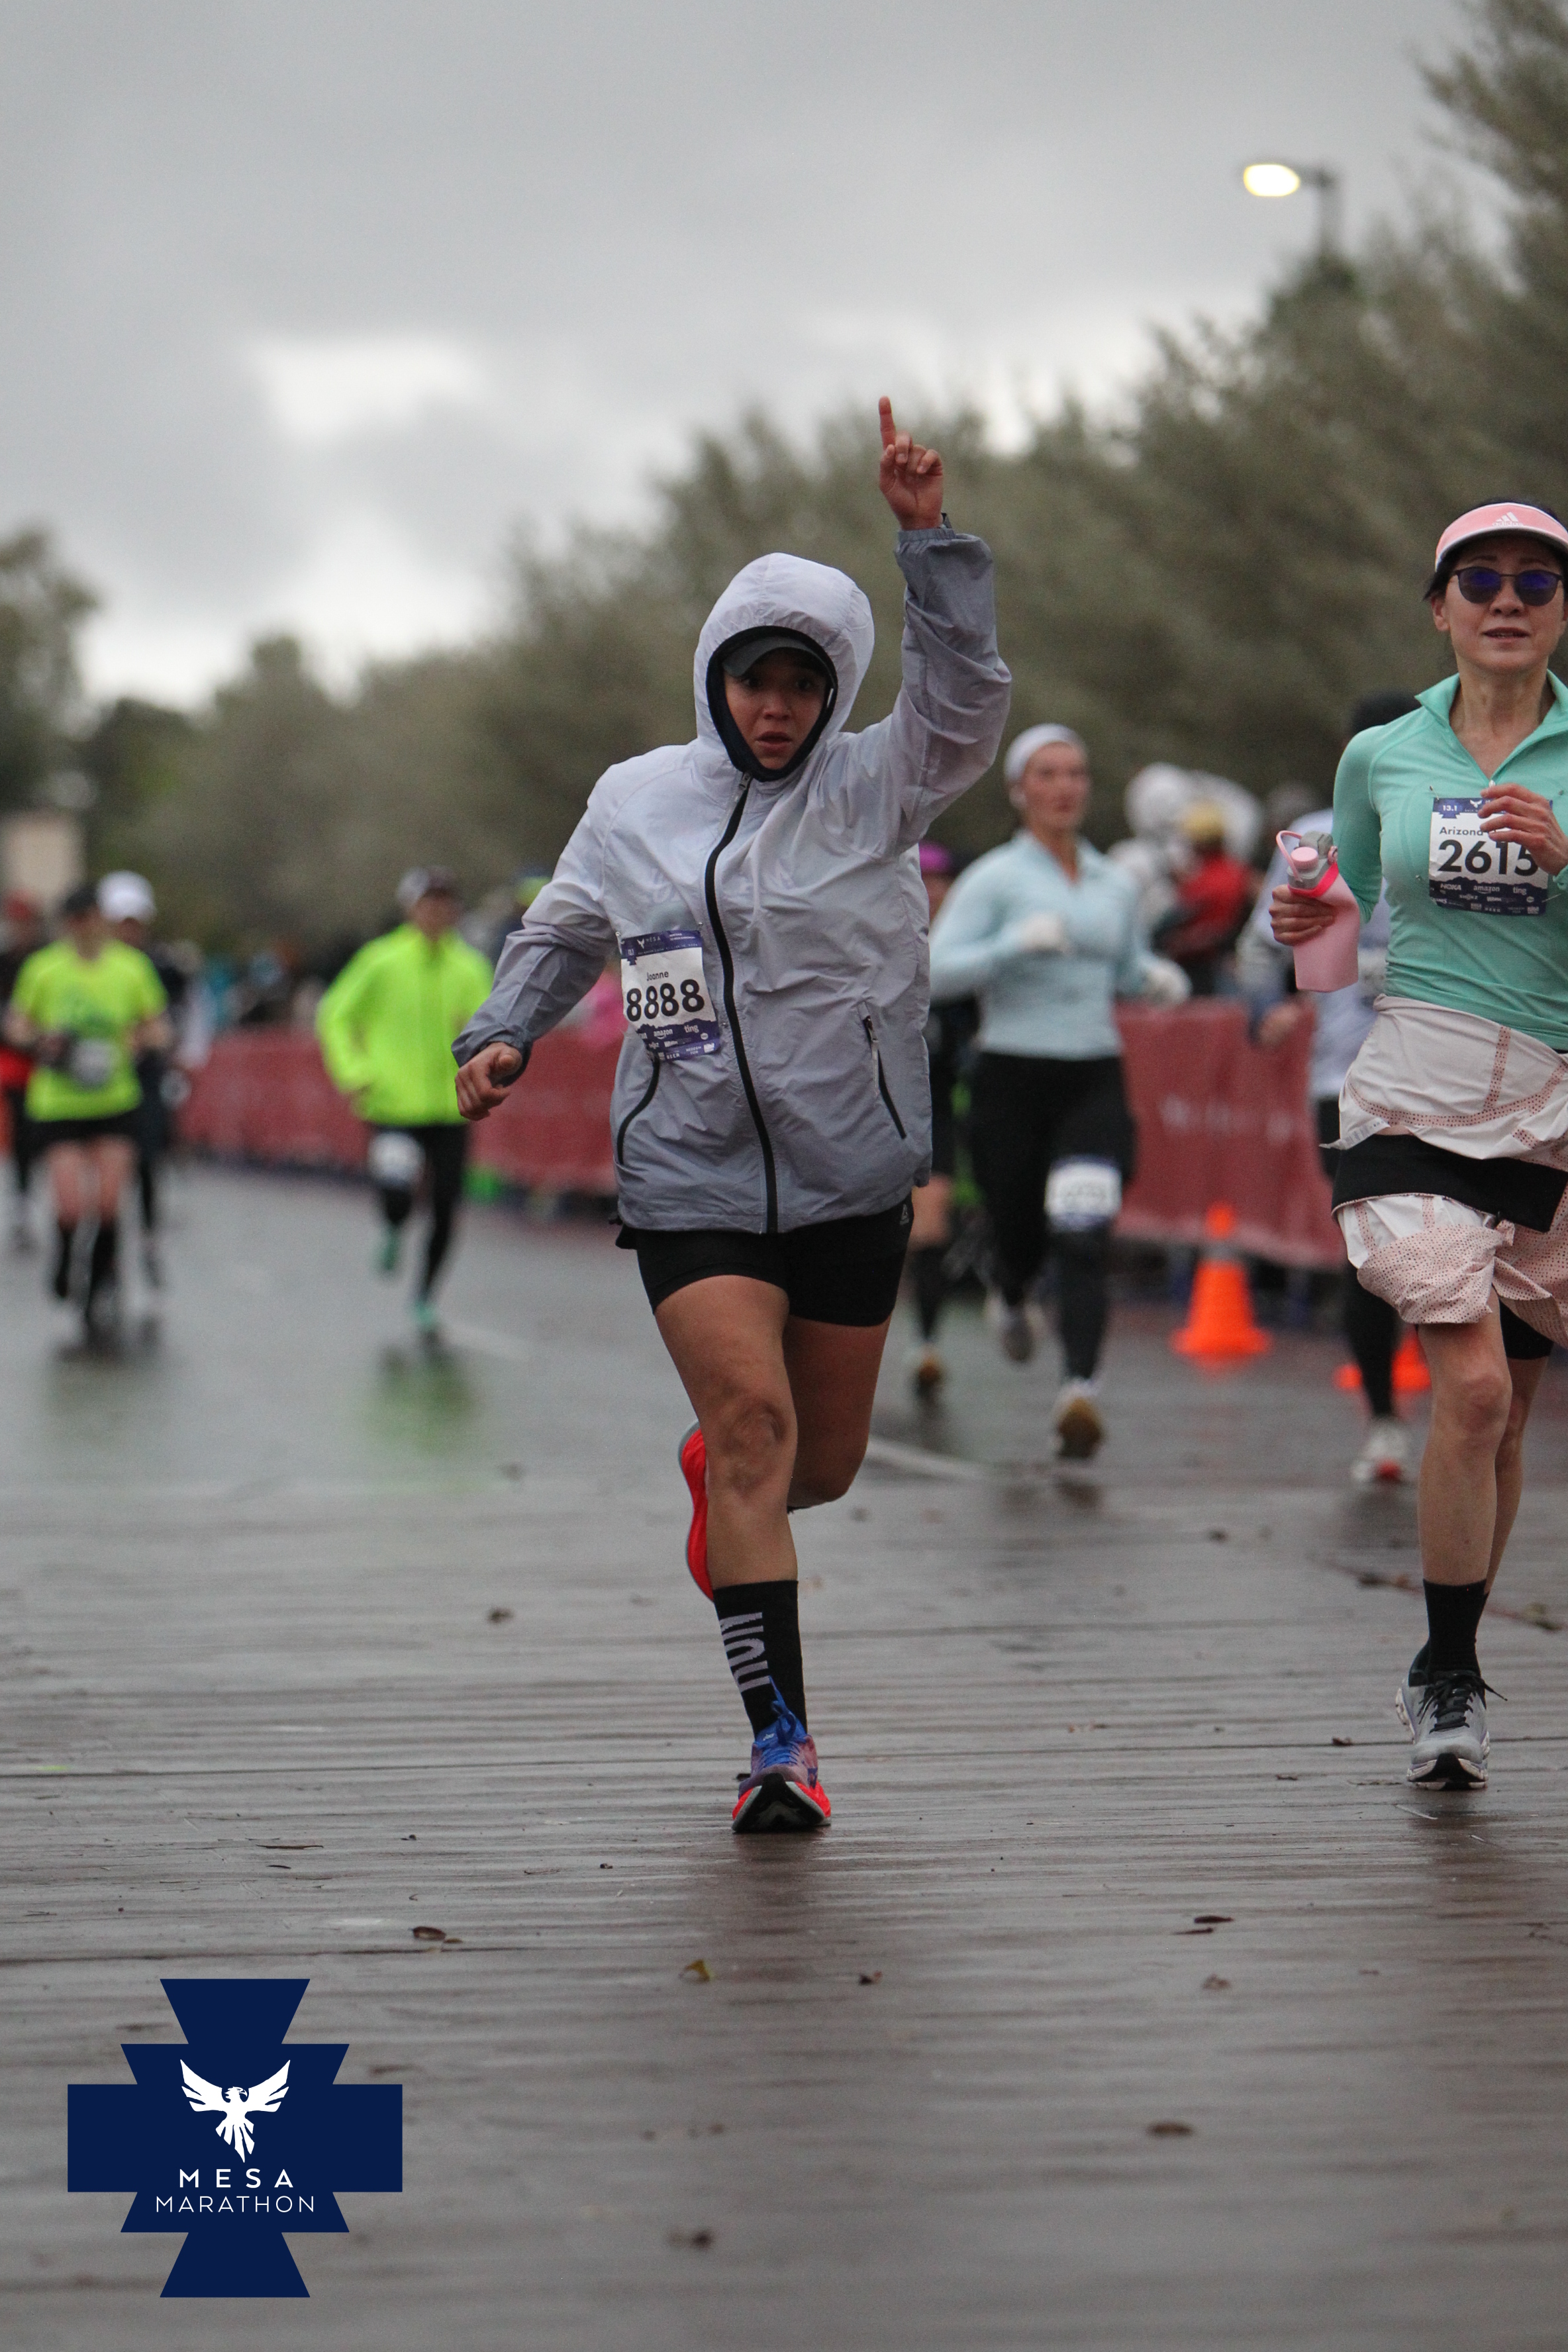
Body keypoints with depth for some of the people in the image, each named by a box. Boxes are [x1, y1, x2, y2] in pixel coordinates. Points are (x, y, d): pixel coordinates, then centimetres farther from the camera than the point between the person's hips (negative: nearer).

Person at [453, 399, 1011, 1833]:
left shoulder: (875, 789, 0)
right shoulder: (635, 802, 7)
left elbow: (966, 702, -18)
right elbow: (563, 934, 21)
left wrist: (931, 538, -25)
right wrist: (504, 1035, 5)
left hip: (853, 1176, 1)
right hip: (690, 1177, -1)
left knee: (822, 1461, 9)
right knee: (753, 1415, -17)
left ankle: (718, 1478, 48)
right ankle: (781, 1739, -16)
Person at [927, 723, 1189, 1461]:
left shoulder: (1116, 885, 12)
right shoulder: (994, 879, -3)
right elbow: (937, 971, -12)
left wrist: (1159, 979, 4)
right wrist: (1017, 943, -24)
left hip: (1095, 1084, 2)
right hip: (1012, 1085, -2)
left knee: (1084, 1235, -17)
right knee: (1020, 1231, 8)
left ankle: (1080, 1388, -27)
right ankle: (1012, 1298, 46)